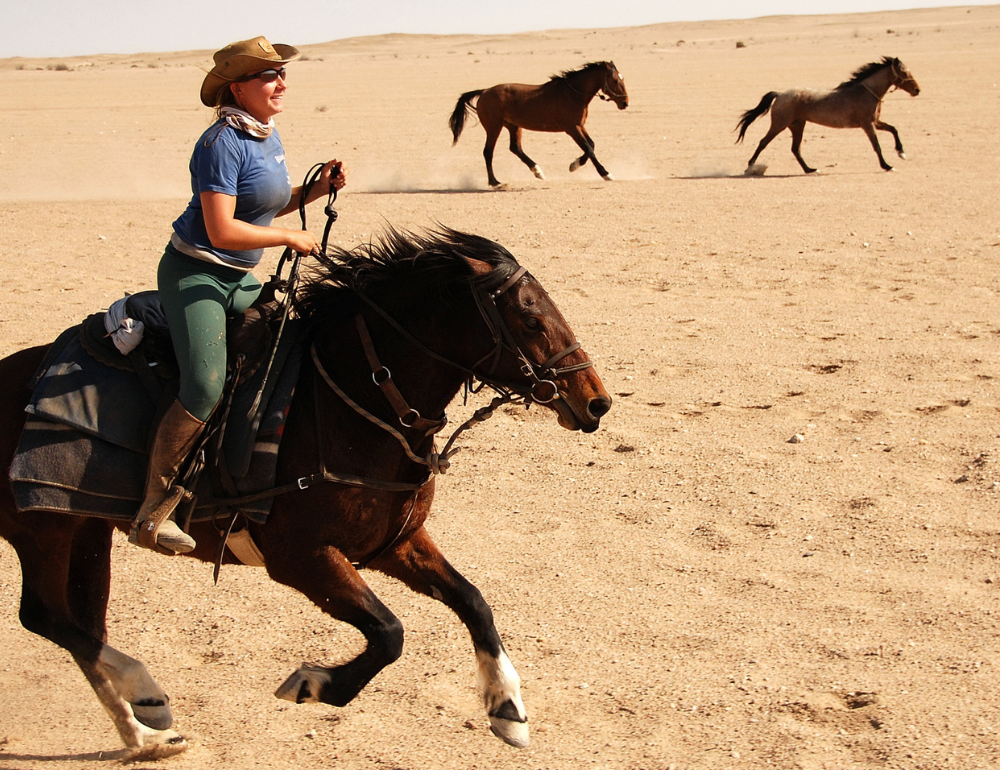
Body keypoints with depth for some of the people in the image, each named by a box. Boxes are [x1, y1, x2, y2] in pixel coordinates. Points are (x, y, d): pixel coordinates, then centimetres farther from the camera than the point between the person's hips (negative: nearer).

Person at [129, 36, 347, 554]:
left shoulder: (268, 134, 9)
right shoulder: (224, 142, -19)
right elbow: (222, 229, -25)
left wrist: (316, 189, 6)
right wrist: (291, 237, -17)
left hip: (239, 277, 10)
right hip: (194, 273, -10)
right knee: (205, 389, -21)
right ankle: (152, 513, -14)